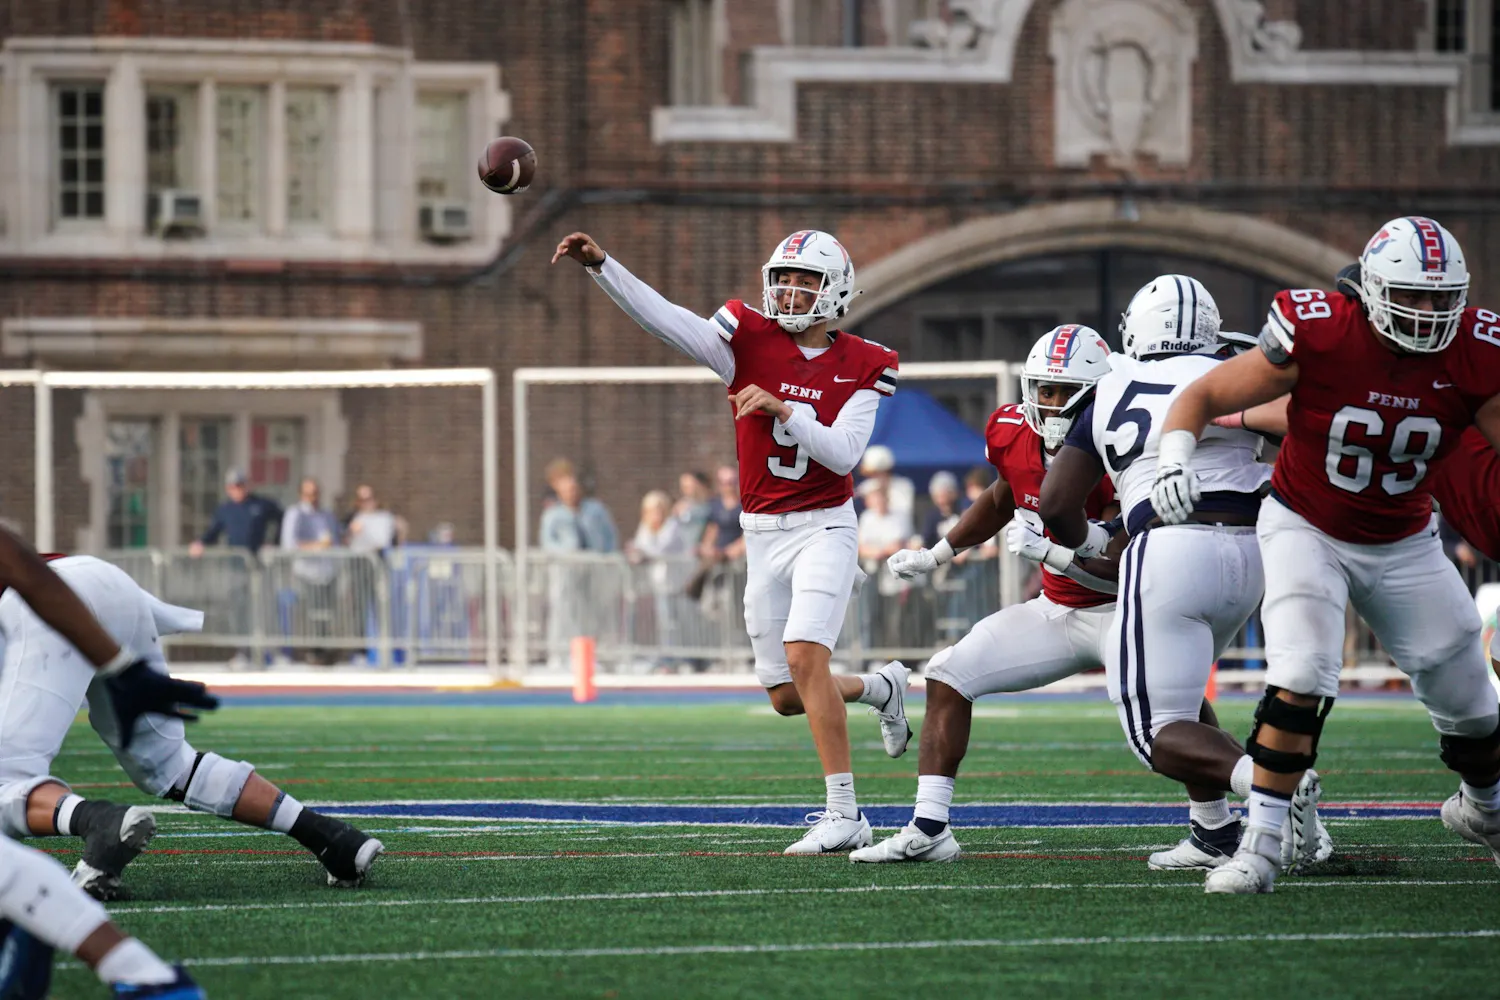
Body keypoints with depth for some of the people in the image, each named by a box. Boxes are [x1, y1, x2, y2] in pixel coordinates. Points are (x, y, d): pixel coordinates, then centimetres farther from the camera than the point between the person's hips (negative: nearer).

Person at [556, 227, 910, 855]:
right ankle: (883, 689, 39)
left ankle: (843, 815, -21)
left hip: (824, 528, -4)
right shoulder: (752, 342, -2)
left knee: (804, 657, -24)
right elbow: (662, 317, -11)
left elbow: (843, 454, -14)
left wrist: (783, 409, -25)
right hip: (764, 536, 4)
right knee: (786, 698, 7)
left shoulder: (860, 368, -3)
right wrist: (600, 266, -23)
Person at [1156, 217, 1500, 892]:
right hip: (1305, 528, -3)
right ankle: (1260, 847, -20)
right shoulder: (1319, 336, -25)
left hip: (1403, 546, 4)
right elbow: (1203, 395, -16)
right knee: (1300, 679, -26)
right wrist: (1175, 458, -35)